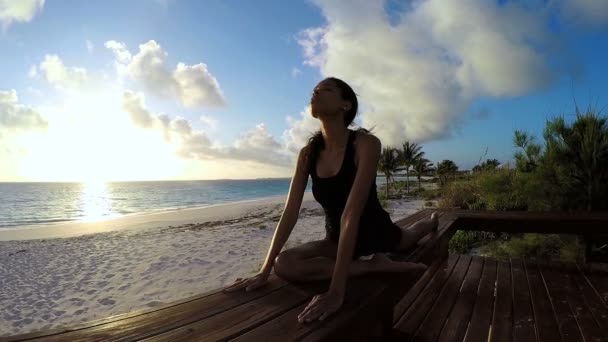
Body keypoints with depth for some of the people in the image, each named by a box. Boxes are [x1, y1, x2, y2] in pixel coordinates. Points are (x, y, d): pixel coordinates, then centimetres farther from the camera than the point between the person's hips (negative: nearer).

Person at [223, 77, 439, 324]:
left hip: (375, 233, -3)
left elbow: (351, 214, -39)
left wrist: (336, 291, -43)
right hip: (338, 240, 3)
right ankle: (376, 265, -10)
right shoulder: (308, 153, -12)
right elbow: (290, 212, -13)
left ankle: (431, 222, 59)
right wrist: (264, 271, -16)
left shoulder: (365, 144, -29)